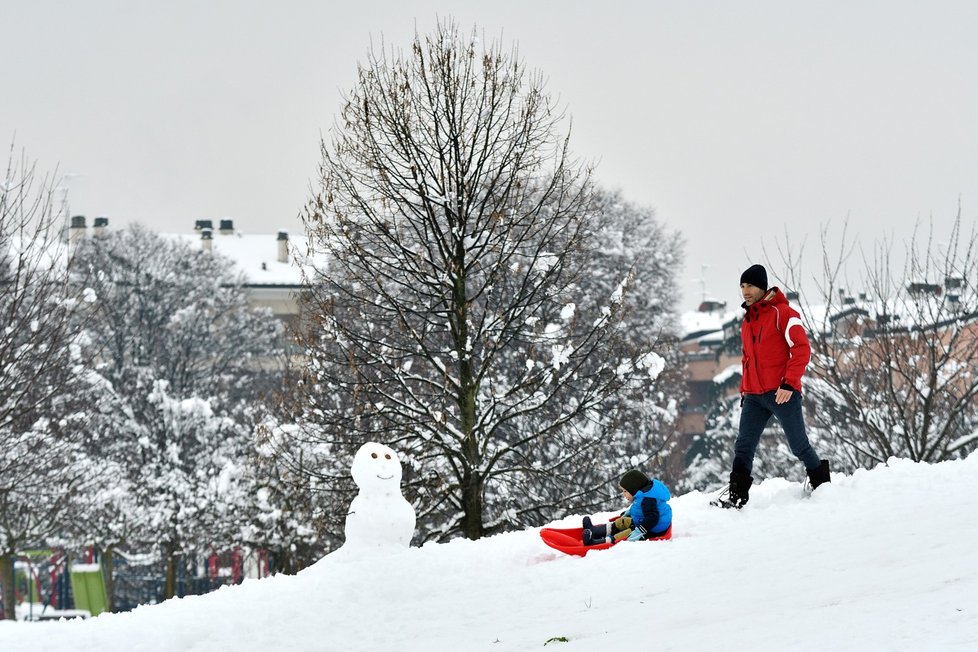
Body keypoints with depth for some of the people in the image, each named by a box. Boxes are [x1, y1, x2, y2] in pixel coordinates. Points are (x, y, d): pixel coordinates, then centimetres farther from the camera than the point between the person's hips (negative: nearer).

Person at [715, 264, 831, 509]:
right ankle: (737, 495, -3)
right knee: (743, 446, -3)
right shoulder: (747, 321, 17)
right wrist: (744, 389, 19)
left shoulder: (782, 313, -7)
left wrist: (788, 383, -20)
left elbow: (802, 349, -14)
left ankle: (822, 486, 22)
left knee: (799, 445, 3)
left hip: (783, 394, -7)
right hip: (754, 397, 7)